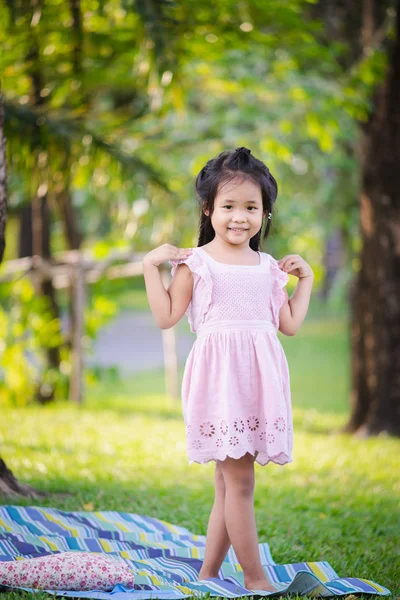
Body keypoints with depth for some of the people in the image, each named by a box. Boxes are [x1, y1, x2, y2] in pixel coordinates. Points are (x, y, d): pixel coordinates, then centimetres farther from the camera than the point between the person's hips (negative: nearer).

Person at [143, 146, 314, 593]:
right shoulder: (195, 263, 0)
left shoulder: (270, 268, 13)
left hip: (260, 378, 5)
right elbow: (166, 317, -1)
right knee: (238, 481, -8)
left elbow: (290, 324, 15)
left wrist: (306, 279, 15)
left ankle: (208, 573, 16)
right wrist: (150, 267, -7)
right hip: (220, 374, -5)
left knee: (228, 481, 9)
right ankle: (255, 578, 0)